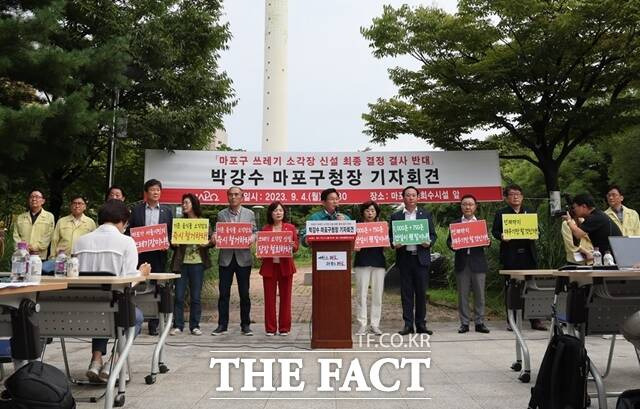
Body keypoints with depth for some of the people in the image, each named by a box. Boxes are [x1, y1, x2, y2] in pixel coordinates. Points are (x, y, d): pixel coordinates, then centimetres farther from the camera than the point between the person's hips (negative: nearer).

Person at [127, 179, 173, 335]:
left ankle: (154, 324, 10)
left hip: (159, 254, 1)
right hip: (140, 253, -1)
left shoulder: (167, 211, 10)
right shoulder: (136, 210, 7)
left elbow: (171, 231, 10)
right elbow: (130, 231, 6)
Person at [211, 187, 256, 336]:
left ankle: (245, 325, 14)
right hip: (226, 258, 1)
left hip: (243, 258, 0)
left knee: (244, 294, 4)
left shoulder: (250, 214, 7)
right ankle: (222, 325, 12)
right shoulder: (221, 214, 8)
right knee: (223, 293, 3)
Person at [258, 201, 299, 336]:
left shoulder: (290, 228, 6)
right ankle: (270, 328, 11)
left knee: (285, 297, 3)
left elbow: (296, 246, 4)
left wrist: (292, 245, -18)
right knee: (269, 298, 2)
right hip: (269, 266, 0)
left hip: (285, 266, 0)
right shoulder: (265, 229, 7)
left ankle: (284, 328, 12)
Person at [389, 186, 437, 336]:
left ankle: (421, 324, 11)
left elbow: (433, 235, 9)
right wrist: (394, 243, -11)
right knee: (406, 292, 2)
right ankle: (408, 324, 8)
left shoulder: (426, 215, 10)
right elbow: (391, 236, 9)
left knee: (421, 292, 3)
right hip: (404, 258, 0)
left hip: (421, 258, 0)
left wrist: (429, 242, -11)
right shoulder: (396, 216, 10)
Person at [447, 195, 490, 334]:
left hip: (478, 262, 0)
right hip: (462, 263, 0)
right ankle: (464, 323, 9)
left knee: (479, 294, 2)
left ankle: (480, 323, 10)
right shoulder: (455, 224, 10)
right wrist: (452, 245, -15)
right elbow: (449, 240, 7)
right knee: (462, 294, 2)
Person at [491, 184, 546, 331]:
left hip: (528, 254, 3)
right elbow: (494, 231, 4)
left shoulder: (530, 213, 15)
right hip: (510, 256, -2)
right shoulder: (501, 214, 6)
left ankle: (535, 320, 10)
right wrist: (501, 236, -17)